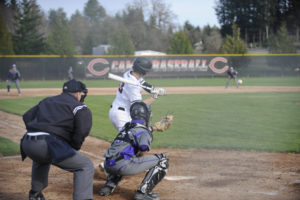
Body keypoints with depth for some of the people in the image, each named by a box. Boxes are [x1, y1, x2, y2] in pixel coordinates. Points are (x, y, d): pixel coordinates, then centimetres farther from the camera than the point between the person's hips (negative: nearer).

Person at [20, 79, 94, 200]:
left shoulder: (46, 101, 28)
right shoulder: (79, 106, 7)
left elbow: (27, 116, 27)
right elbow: (82, 130, -8)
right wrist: (74, 147, 9)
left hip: (27, 144, 7)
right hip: (49, 144, -7)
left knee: (41, 159, 42)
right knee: (86, 165, 2)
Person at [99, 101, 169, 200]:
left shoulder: (126, 126, 25)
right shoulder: (144, 131, 1)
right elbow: (144, 147, -17)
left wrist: (154, 128, 59)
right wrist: (139, 155, 5)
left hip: (108, 165, 8)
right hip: (123, 165, -8)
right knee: (163, 159, 1)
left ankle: (109, 186, 23)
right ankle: (142, 192, -7)